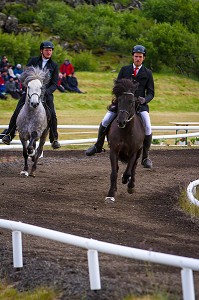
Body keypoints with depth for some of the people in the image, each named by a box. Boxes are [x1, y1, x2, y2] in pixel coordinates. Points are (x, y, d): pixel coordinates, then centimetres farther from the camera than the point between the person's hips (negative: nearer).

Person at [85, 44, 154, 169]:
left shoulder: (147, 73, 8)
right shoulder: (124, 70, 11)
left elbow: (151, 93, 7)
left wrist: (144, 99, -15)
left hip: (139, 104, -1)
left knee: (148, 128, -20)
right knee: (105, 122, -12)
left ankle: (146, 157, -8)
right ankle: (98, 146, 10)